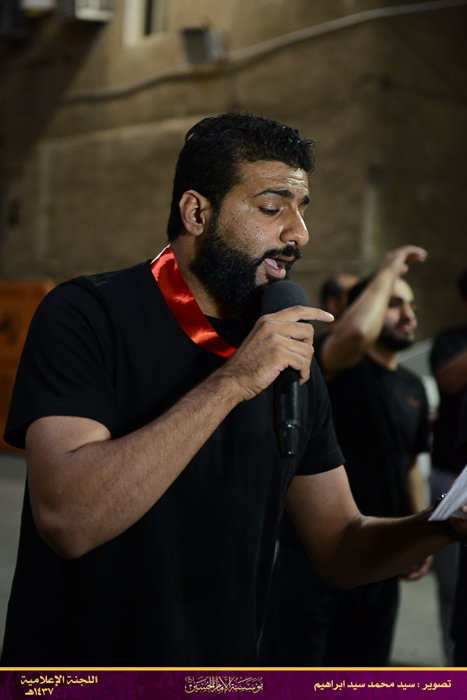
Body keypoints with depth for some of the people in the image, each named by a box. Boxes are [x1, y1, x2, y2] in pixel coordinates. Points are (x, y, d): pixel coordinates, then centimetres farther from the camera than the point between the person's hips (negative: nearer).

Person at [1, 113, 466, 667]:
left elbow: (340, 547, 3)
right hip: (78, 670, -5)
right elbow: (67, 519, -28)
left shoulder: (291, 353, 1)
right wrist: (232, 382, -27)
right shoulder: (87, 314, -16)